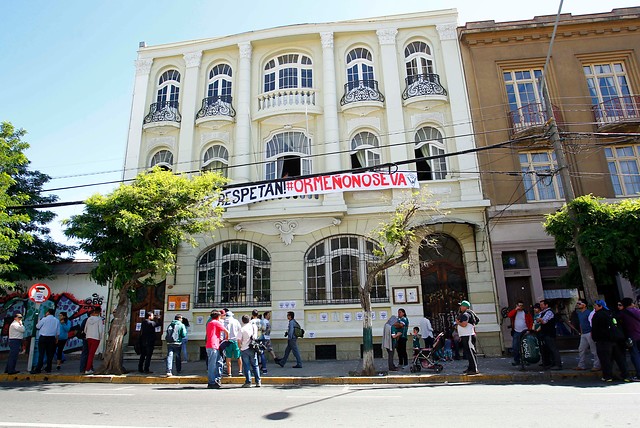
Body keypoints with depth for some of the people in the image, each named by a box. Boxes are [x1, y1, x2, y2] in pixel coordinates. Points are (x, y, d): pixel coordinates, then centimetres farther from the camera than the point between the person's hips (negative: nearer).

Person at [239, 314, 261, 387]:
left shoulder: (242, 329, -9)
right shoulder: (254, 326, 2)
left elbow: (239, 341, -10)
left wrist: (240, 346, 7)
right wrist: (252, 322, 26)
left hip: (244, 349, -3)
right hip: (253, 349, 3)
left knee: (246, 366, 5)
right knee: (255, 365, 11)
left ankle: (248, 382, 5)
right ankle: (258, 382, 10)